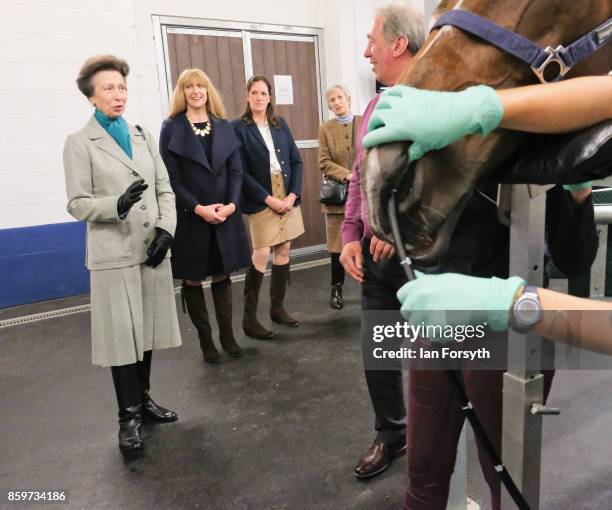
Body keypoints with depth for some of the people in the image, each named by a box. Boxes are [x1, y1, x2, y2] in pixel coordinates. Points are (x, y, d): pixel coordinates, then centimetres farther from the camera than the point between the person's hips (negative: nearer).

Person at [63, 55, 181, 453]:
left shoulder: (143, 135, 12)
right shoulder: (80, 143, -1)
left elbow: (165, 189, 9)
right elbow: (77, 203, -5)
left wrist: (166, 228, -7)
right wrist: (117, 205, -23)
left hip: (153, 248, 4)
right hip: (115, 254, -4)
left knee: (147, 329, 13)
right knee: (123, 335, 1)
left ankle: (144, 398, 31)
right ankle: (130, 415, 18)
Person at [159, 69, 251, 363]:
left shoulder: (223, 126, 9)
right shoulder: (171, 128, 0)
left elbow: (236, 171, 4)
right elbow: (171, 178, -7)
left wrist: (231, 204, -11)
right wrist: (198, 208, -17)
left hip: (224, 215, 3)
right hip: (189, 217, -2)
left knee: (222, 276, 10)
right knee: (193, 280, 6)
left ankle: (227, 335, 22)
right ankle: (206, 339, 19)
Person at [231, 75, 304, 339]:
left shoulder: (280, 124, 12)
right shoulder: (238, 127, -2)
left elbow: (296, 161, 9)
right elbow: (241, 171, -9)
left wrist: (294, 194, -4)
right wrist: (268, 198, -13)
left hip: (288, 197, 5)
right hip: (261, 200, -5)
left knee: (283, 251, 7)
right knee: (261, 254, -8)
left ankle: (277, 307, 20)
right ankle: (249, 317, 3)